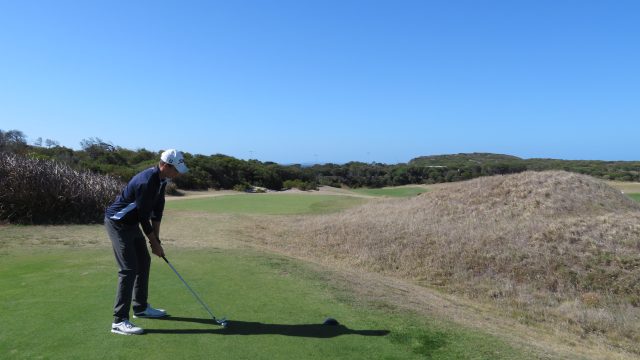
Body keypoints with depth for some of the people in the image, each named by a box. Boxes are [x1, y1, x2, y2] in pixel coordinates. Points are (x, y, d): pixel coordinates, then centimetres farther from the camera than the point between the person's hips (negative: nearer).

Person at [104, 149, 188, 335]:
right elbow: (144, 216, -23)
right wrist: (155, 243, -12)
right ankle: (119, 321, -6)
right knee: (129, 269, -12)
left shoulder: (161, 179, 1)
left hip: (131, 223, 10)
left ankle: (140, 307, 28)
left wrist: (156, 238, 6)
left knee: (144, 262, 14)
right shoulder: (146, 182, -29)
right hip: (117, 223, -10)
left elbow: (157, 210, 7)